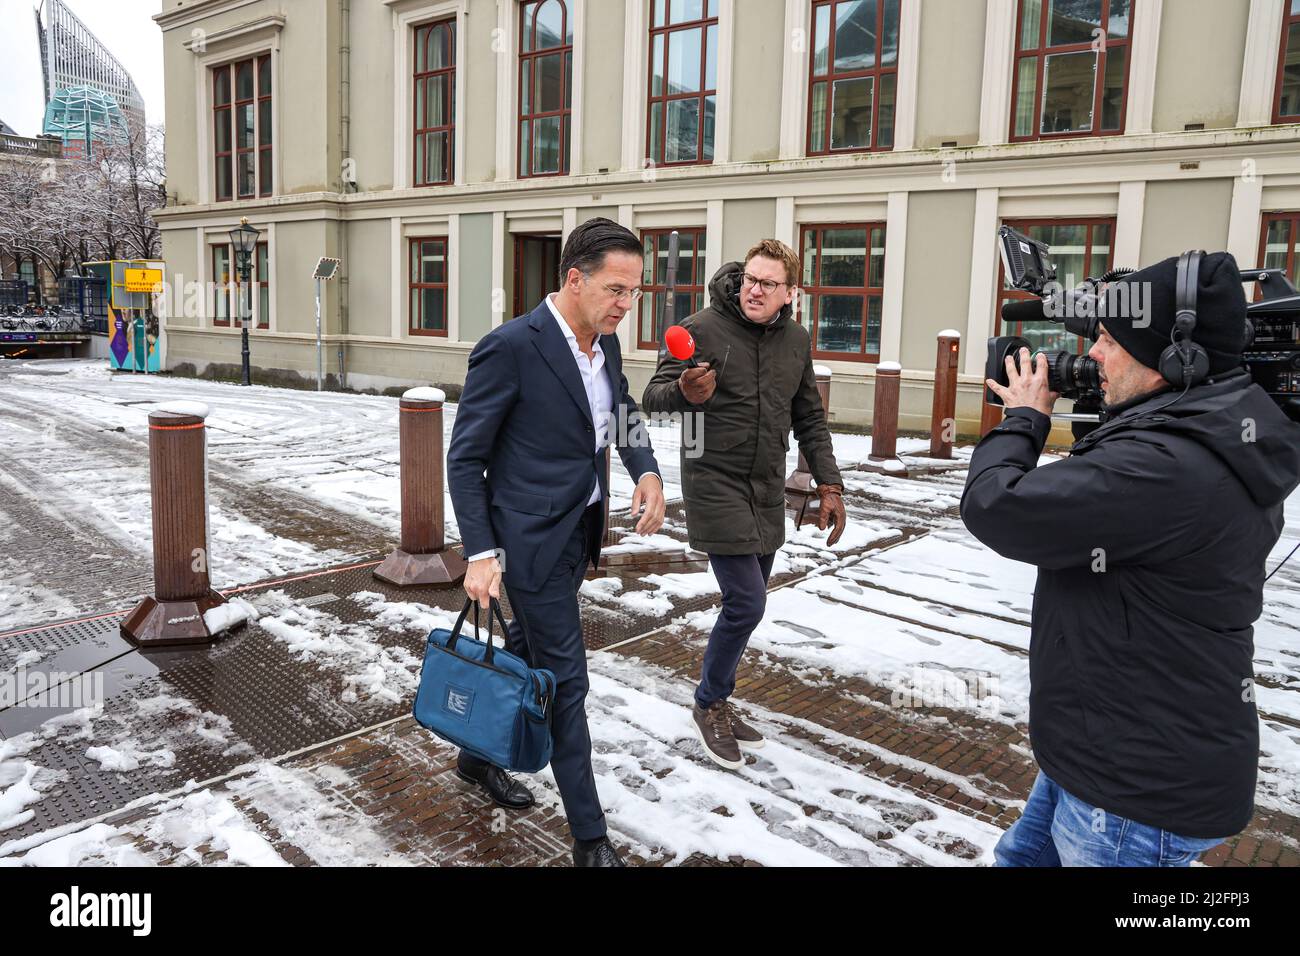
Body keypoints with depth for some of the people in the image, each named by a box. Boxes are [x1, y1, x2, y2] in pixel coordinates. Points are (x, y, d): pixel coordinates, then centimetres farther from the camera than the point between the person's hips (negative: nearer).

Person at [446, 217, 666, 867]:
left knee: (527, 652, 22)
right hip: (531, 538, -8)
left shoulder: (605, 343, 3)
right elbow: (466, 458, -14)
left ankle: (478, 755, 46)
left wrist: (647, 472, -1)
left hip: (578, 532, 8)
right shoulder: (510, 347, -20)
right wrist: (481, 552, -19)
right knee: (564, 679, 0)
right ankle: (590, 837, 15)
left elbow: (625, 414, 19)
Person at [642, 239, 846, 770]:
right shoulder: (703, 328, -11)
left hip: (767, 495, 6)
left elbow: (810, 420, 14)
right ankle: (709, 705, 12)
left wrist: (829, 485, 9)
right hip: (716, 487, -6)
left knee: (746, 604, 13)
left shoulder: (796, 340, 6)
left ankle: (718, 702, 32)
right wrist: (684, 393, -33)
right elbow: (652, 398, -10)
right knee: (746, 603, -12)